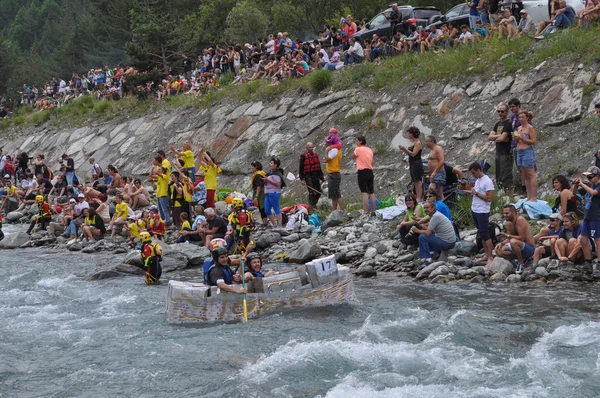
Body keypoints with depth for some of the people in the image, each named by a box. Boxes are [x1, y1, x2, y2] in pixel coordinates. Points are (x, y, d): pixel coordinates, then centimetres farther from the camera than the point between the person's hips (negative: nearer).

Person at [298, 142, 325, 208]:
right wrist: (302, 179, -12)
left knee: (318, 192, 7)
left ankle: (313, 204, 26)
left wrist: (321, 177, 19)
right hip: (308, 177, -6)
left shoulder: (316, 155, 12)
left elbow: (319, 167, 21)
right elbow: (300, 168, -6)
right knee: (311, 193, -11)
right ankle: (312, 207, -3)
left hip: (316, 176, 6)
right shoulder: (303, 156, -5)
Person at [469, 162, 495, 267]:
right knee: (481, 234, 12)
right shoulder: (477, 180, 13)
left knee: (485, 234, -8)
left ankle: (490, 257, -5)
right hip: (475, 210, 9)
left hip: (482, 212, -9)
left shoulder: (487, 181, -15)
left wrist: (476, 193, -18)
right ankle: (486, 255, 18)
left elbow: (489, 198, -19)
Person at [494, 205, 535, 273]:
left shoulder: (520, 220, -20)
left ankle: (520, 262, -14)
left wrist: (506, 235, -23)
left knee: (513, 241, -37)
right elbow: (508, 239, 11)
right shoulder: (509, 223, 5)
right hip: (521, 247, 9)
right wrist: (501, 243, -9)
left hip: (529, 248, -9)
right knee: (498, 251, -5)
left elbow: (521, 238, -25)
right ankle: (522, 258, 7)